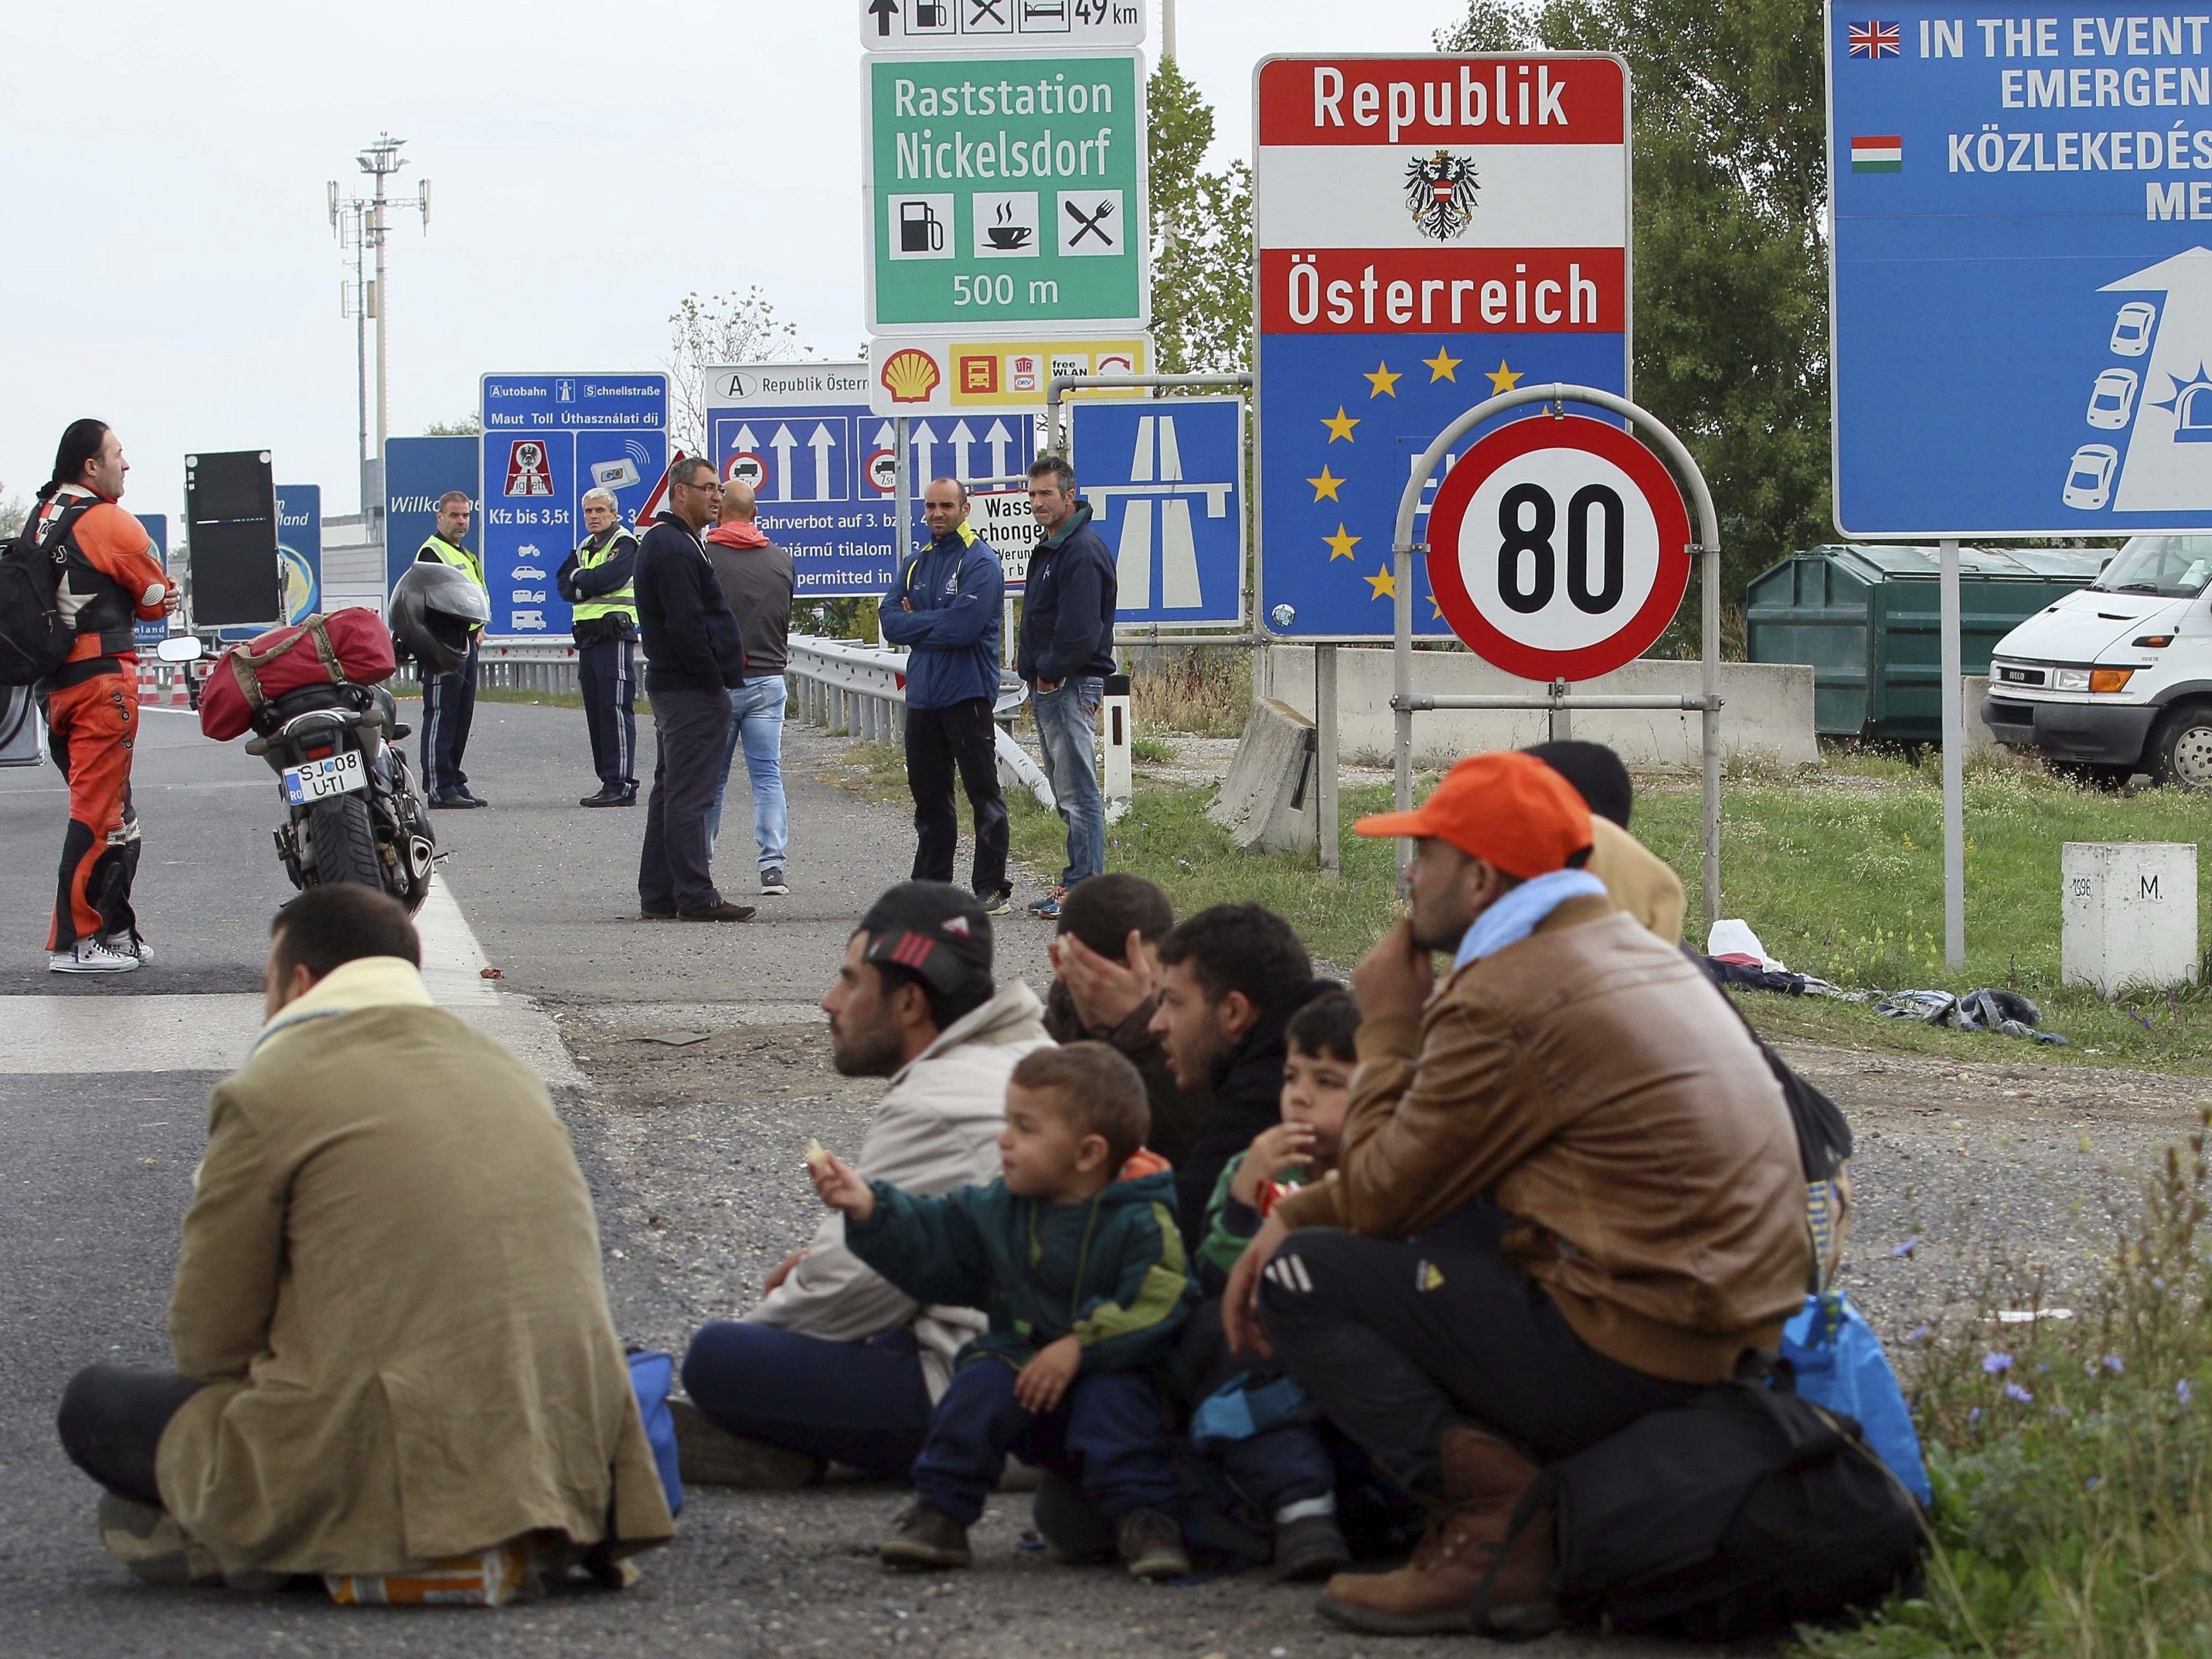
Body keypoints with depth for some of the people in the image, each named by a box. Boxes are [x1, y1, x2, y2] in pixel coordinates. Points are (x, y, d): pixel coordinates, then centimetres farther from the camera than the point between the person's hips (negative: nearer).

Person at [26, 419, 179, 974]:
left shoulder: (40, 519, 14)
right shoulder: (107, 522, -11)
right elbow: (158, 598, -3)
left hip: (53, 685, 9)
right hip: (101, 677, -9)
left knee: (112, 814, 16)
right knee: (99, 814, -6)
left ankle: (114, 932, 20)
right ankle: (73, 943, -7)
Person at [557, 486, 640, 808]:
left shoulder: (624, 544, -4)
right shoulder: (585, 549, 21)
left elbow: (606, 578, -18)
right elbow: (565, 585, 11)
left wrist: (580, 577, 0)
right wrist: (588, 585, -8)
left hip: (614, 634, -8)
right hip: (588, 635, 8)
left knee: (615, 709, -12)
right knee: (595, 711, 7)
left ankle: (622, 785, -14)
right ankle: (608, 781, 11)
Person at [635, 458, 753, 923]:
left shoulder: (662, 542, 19)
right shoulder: (677, 550, -16)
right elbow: (686, 627, -22)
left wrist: (721, 672, 15)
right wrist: (715, 680, -15)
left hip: (669, 687, 11)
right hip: (693, 691, -11)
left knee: (671, 790, 14)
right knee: (689, 794, -10)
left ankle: (658, 895, 18)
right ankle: (695, 896, -10)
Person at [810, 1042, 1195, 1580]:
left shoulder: (1141, 1224, -12)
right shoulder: (999, 1209, 6)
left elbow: (1157, 1306, -21)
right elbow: (928, 1248, 12)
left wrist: (1081, 1345, -27)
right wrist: (869, 1209, -1)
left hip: (1109, 1376, -4)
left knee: (1113, 1400, -35)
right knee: (981, 1385, -25)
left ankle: (1144, 1520, -29)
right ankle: (940, 1511, -17)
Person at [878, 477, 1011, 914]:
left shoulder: (982, 562, -7)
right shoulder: (914, 564, 15)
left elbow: (963, 627, -19)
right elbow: (890, 621, 3)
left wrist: (916, 623, -6)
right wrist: (938, 623, -11)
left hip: (967, 694, -7)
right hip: (922, 694, 7)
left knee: (983, 793, -5)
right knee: (928, 796, 12)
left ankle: (992, 888, -3)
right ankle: (930, 885, 20)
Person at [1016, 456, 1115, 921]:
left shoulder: (1082, 551, -16)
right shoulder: (1050, 548, 17)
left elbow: (1081, 630, -22)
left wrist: (1049, 671, -13)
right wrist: (1030, 663, 11)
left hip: (1071, 687, -11)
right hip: (1049, 688, 11)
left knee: (1078, 792, -8)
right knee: (1068, 794, 14)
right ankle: (1076, 884, 18)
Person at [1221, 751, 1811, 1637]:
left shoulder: (1504, 1000, -15)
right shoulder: (1632, 949, 16)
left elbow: (1380, 1198, -5)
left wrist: (1387, 1028, 7)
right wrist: (1293, 1215, 14)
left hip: (1630, 1356, -10)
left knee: (1304, 1279, -1)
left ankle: (1500, 1522, -11)